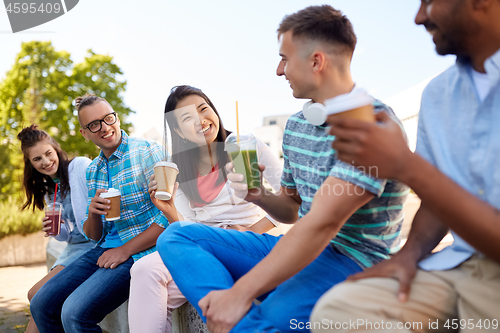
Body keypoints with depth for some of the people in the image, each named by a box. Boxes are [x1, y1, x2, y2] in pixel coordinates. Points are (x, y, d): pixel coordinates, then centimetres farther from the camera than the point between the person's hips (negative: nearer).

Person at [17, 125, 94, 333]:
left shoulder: (81, 165, -7)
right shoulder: (48, 189, 17)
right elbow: (67, 235, 15)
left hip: (94, 244, -8)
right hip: (74, 247, 8)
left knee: (38, 295, -13)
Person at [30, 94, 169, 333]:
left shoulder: (146, 152, -11)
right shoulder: (92, 171, 12)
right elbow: (94, 235, 14)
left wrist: (125, 250, -15)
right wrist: (93, 214, -9)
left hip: (141, 251, -7)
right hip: (105, 249, 8)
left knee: (75, 314, -23)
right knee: (41, 306, 2)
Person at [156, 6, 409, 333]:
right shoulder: (296, 124, 13)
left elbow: (322, 223, -24)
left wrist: (240, 293, -25)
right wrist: (260, 195, -4)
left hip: (354, 261, -9)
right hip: (298, 249, 9)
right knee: (176, 236, -4)